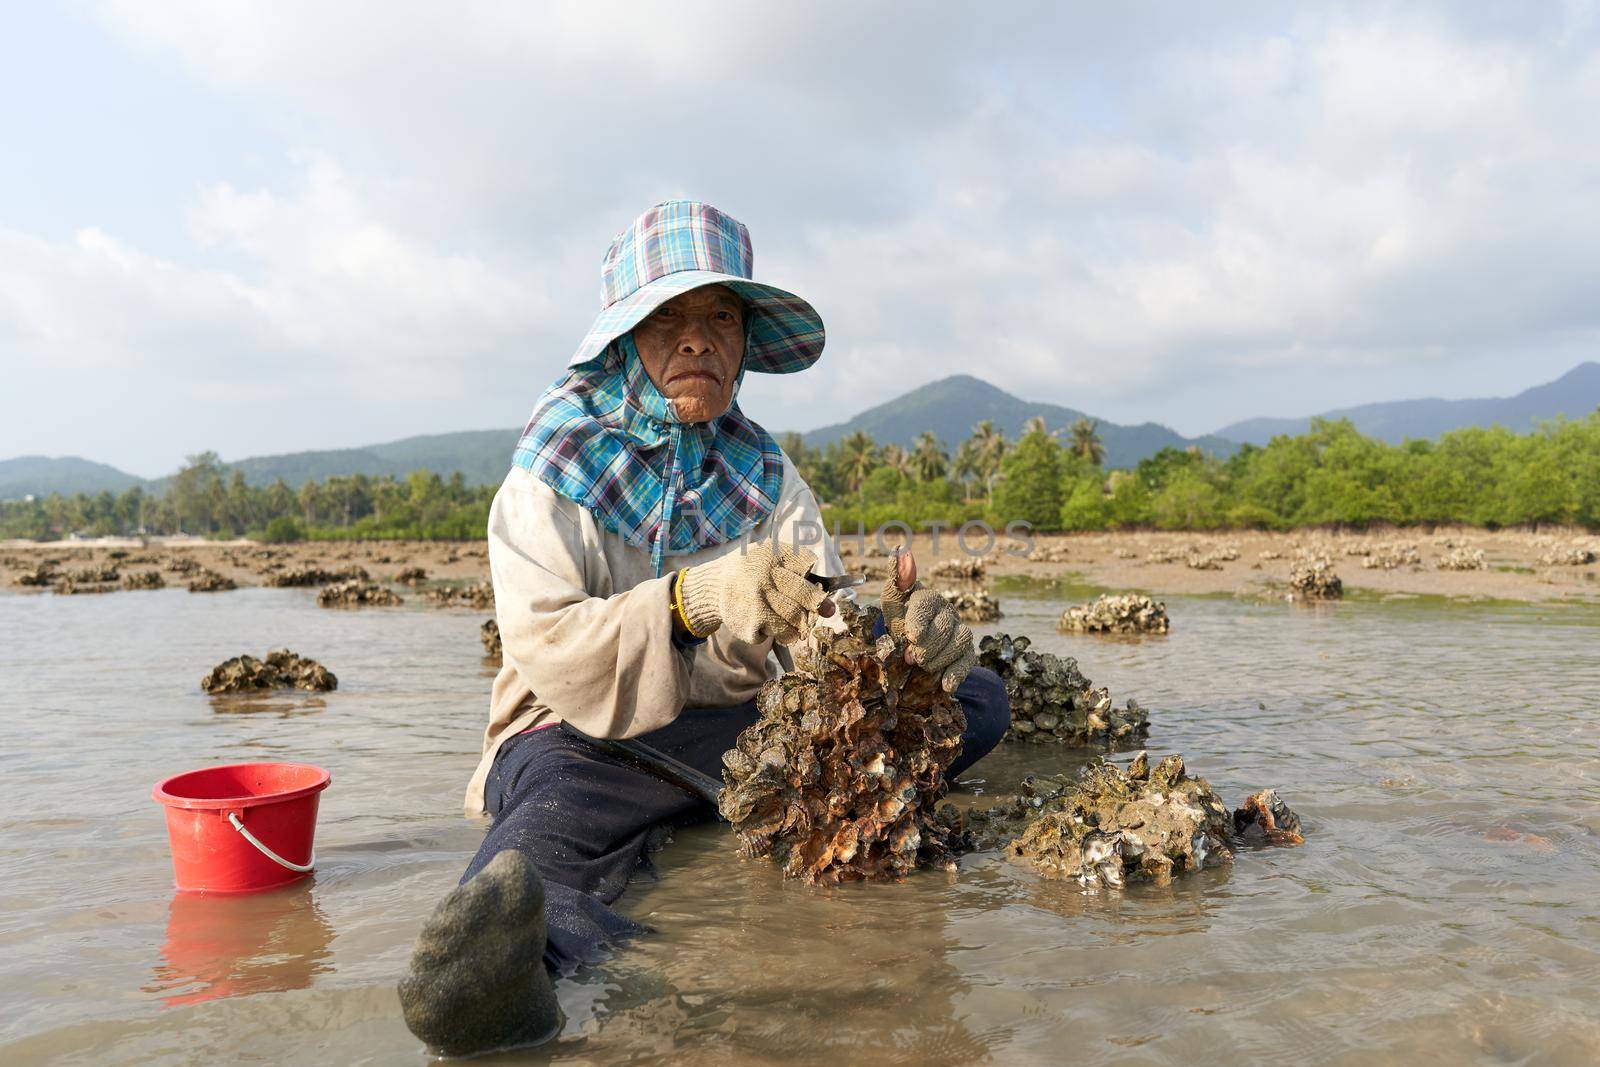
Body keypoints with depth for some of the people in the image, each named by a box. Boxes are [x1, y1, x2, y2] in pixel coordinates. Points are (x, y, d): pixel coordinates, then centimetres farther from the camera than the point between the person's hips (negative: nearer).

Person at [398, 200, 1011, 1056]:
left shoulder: (766, 476, 9)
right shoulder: (552, 476, -3)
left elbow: (822, 626, -3)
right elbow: (547, 648, -18)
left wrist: (896, 634, -28)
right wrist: (690, 601, -35)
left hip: (745, 727, 5)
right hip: (587, 737, -4)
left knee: (977, 696, -11)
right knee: (540, 849, -41)